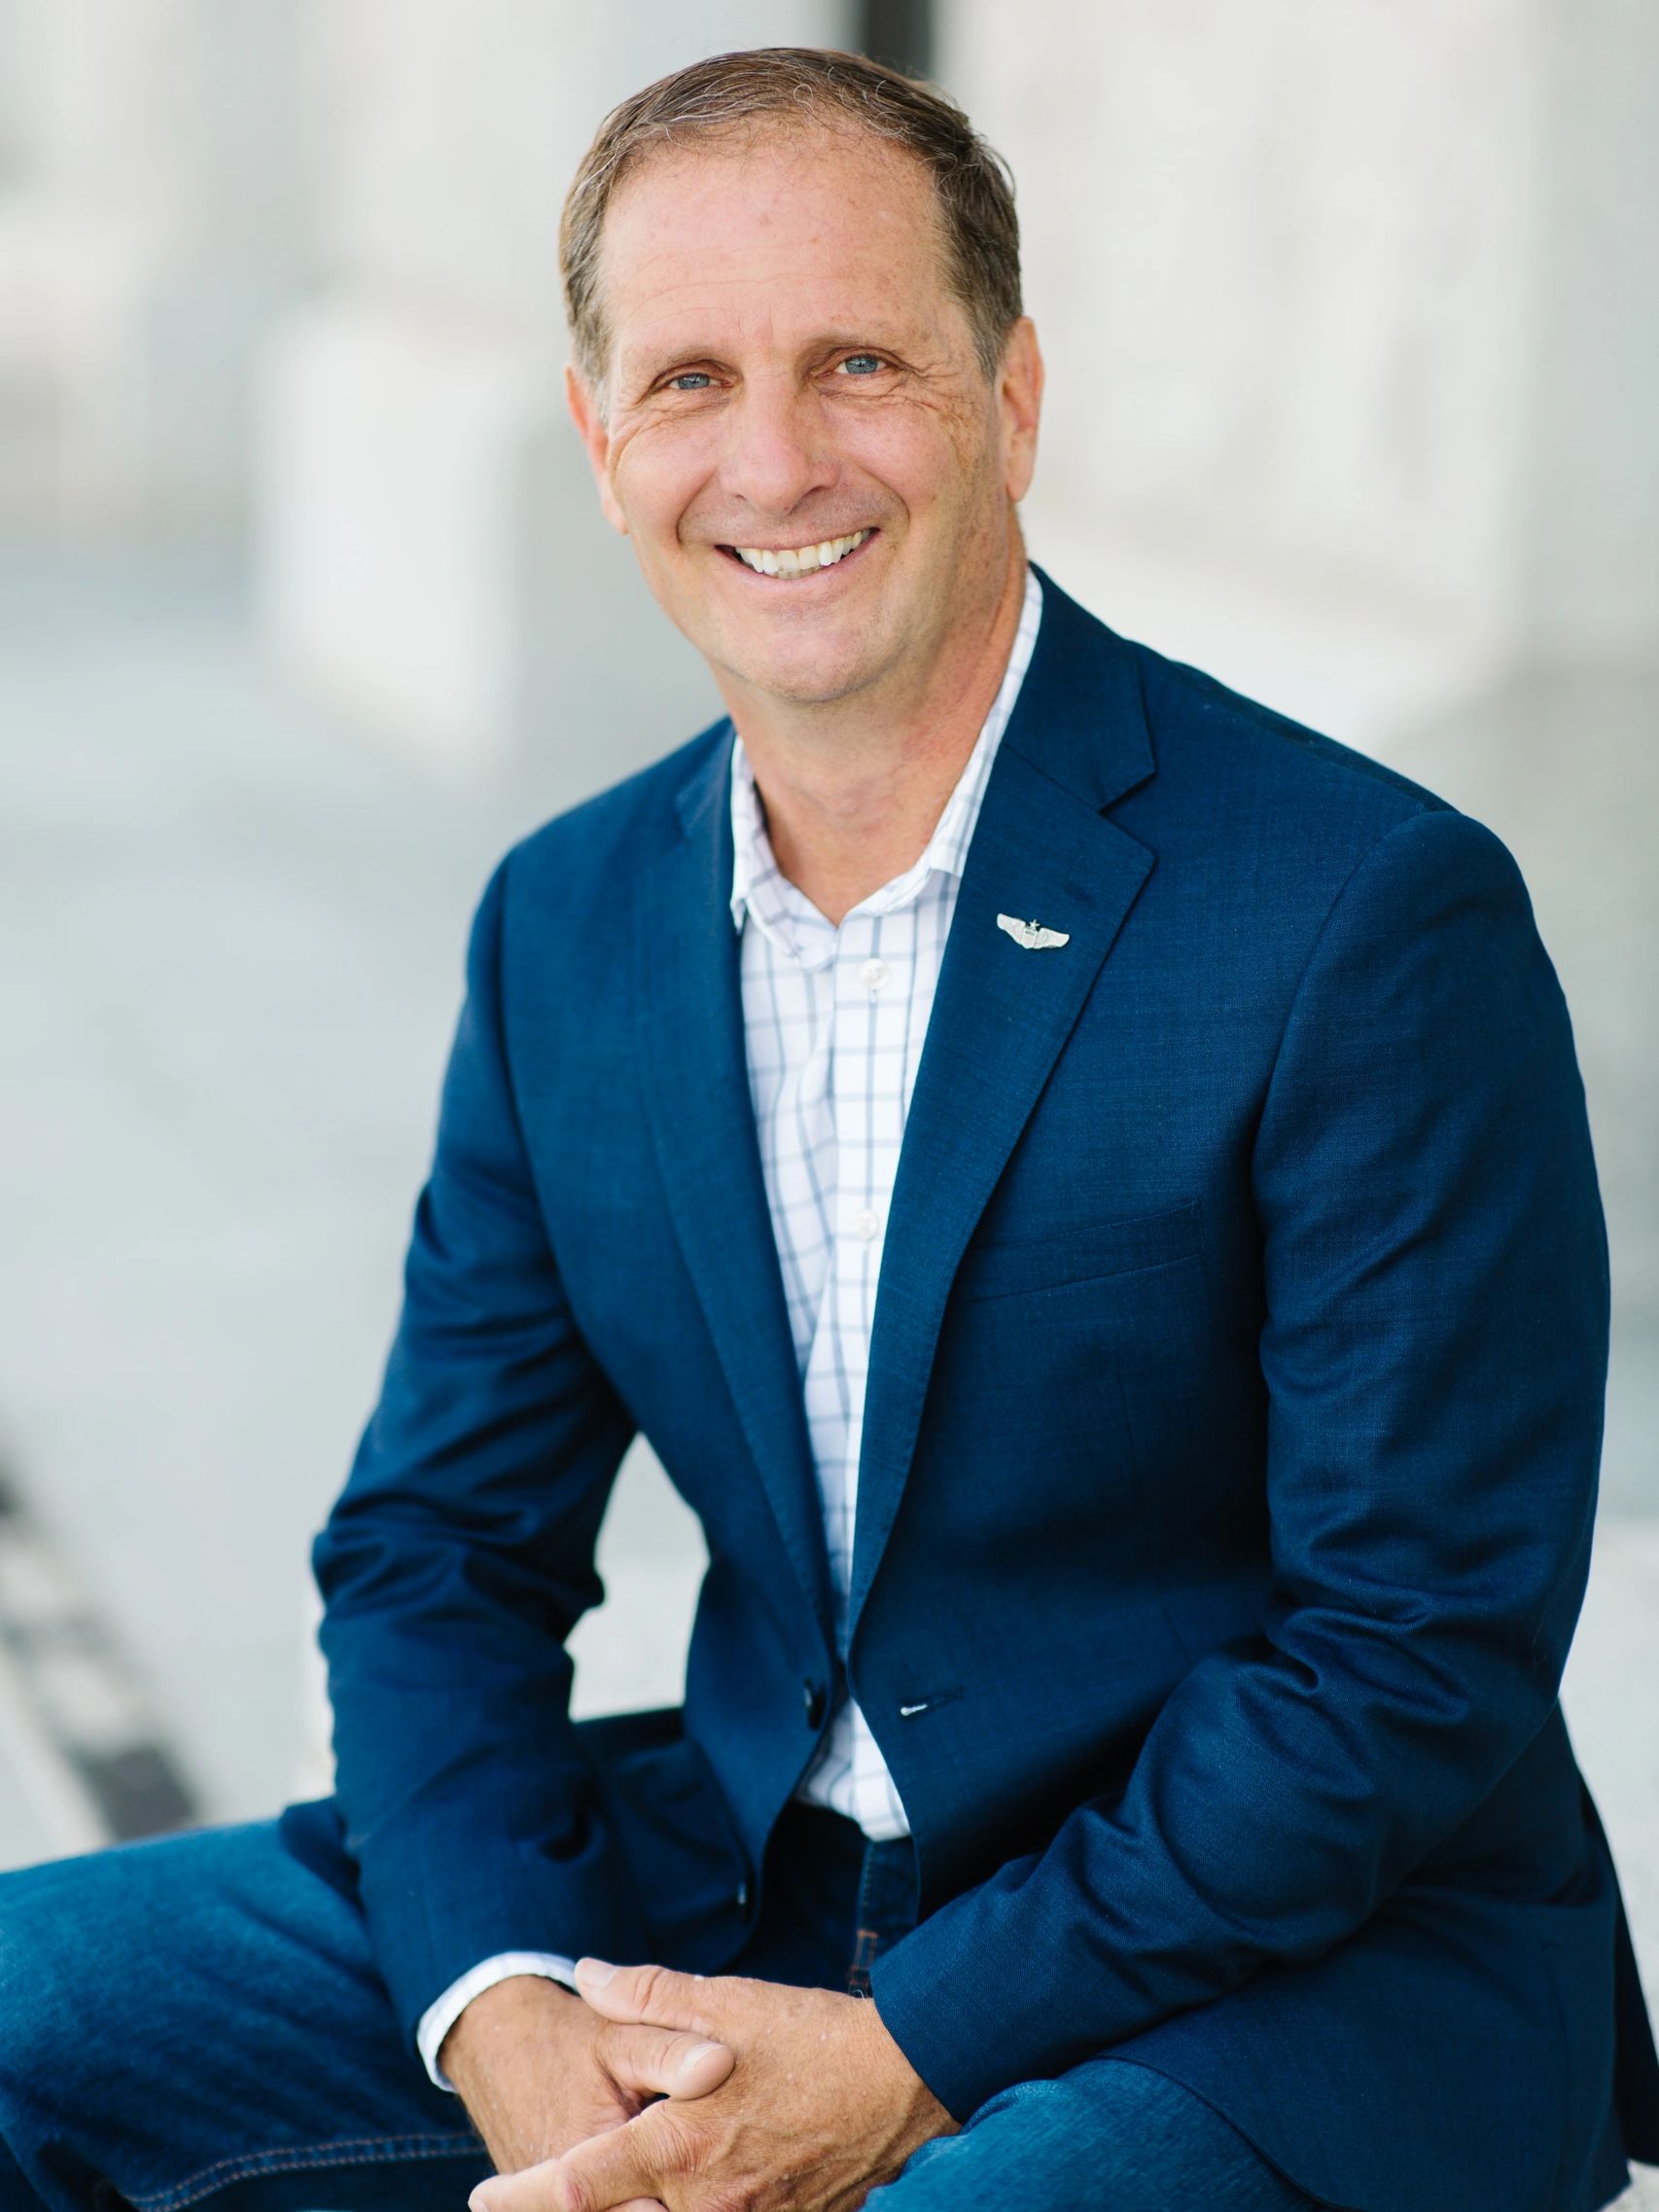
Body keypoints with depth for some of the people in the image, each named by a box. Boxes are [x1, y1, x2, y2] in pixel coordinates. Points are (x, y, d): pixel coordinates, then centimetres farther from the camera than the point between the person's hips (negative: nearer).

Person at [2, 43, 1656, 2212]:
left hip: (1297, 1965, -6)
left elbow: (1428, 1656, -15)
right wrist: (508, 2022, -10)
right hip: (746, 1879, 6)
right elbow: (439, 1548, 8)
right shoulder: (568, 927, 5)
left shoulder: (1374, 915, -15)